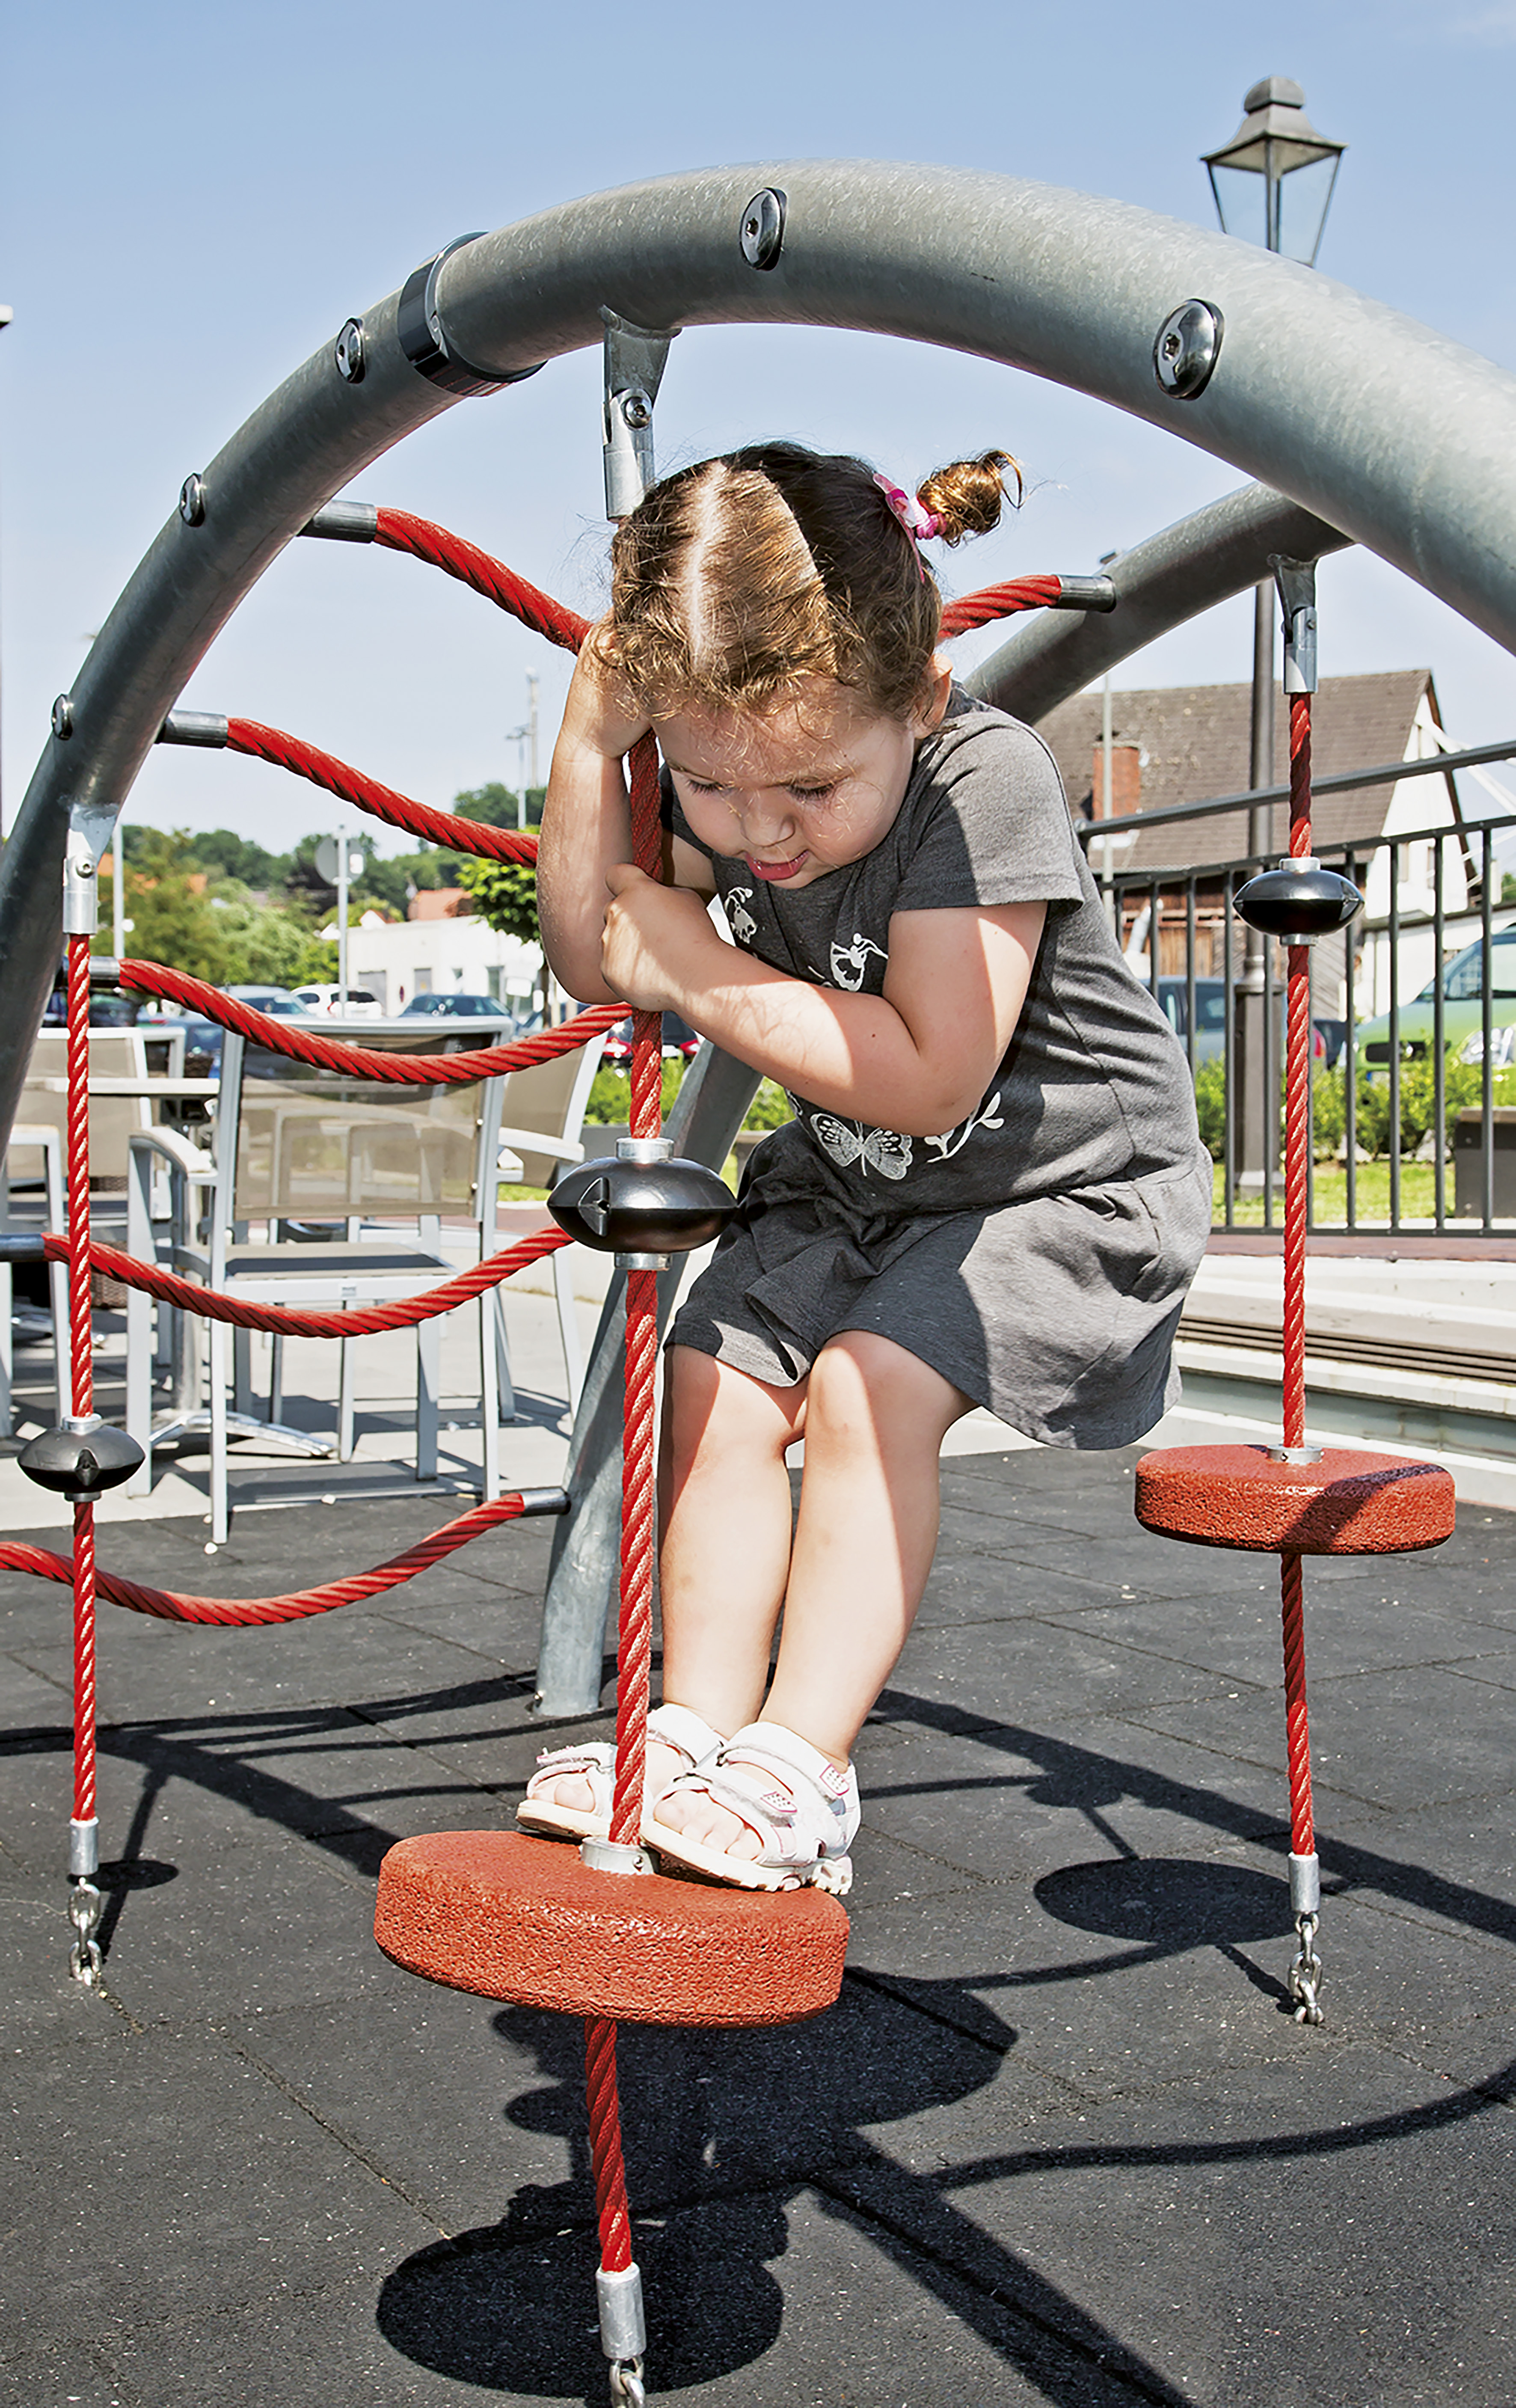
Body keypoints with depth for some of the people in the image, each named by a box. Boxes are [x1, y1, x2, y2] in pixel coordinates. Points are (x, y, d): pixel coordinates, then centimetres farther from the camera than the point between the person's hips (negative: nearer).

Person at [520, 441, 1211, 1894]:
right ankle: (694, 1732, 2)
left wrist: (701, 974, -29)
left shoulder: (984, 779, -31)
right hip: (853, 1178, 7)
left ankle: (800, 1768, -16)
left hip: (1064, 1177, -7)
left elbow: (929, 1077, -34)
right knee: (716, 1380, -6)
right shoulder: (723, 776, -11)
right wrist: (591, 730, -18)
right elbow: (591, 964, -7)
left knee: (864, 1384, -23)